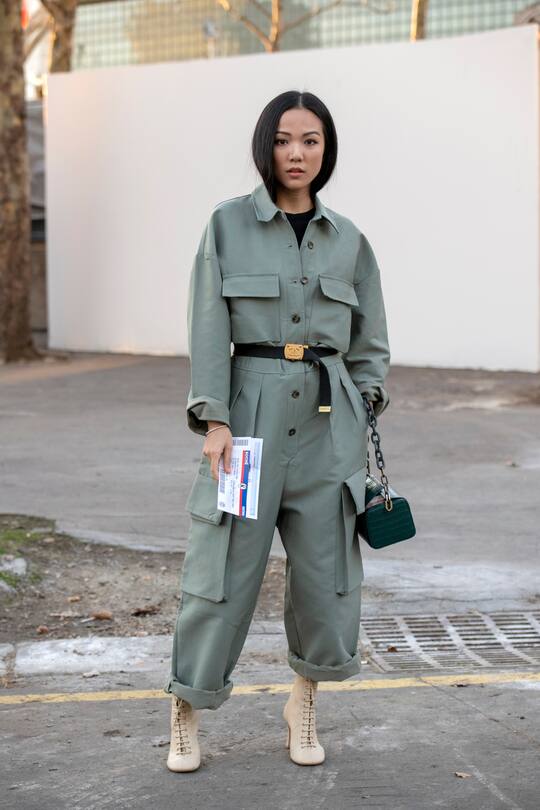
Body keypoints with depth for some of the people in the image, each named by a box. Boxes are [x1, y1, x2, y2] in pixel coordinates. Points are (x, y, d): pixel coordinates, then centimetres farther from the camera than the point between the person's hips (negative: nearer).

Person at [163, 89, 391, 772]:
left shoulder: (348, 239, 9)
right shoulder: (228, 224, 1)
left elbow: (370, 344, 13)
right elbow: (209, 329, -4)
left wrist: (359, 419, 2)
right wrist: (214, 420, -12)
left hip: (328, 421, 3)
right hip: (250, 412, -2)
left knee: (326, 573, 5)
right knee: (224, 568, -1)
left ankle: (304, 704, 27)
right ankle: (185, 715, 16)